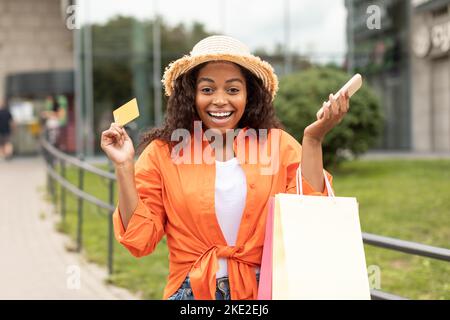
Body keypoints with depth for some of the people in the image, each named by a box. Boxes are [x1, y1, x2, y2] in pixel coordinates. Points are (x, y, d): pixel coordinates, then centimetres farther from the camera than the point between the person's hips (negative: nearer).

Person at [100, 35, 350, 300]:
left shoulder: (279, 145, 4)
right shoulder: (162, 153, 2)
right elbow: (141, 241, 0)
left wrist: (313, 140, -9)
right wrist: (125, 167, -8)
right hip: (194, 291, 0)